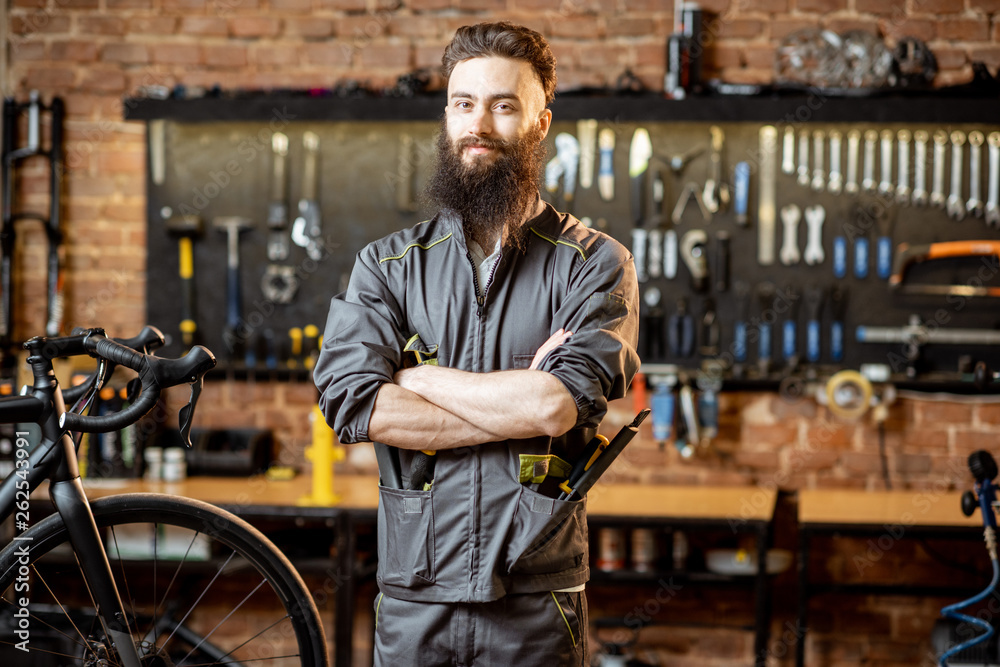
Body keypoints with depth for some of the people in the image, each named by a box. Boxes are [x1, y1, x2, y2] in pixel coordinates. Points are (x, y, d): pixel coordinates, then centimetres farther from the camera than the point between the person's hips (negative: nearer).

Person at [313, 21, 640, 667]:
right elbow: (354, 404, -10)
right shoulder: (385, 265, 6)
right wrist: (520, 406, -13)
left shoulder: (595, 263, 0)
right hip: (414, 604, 2)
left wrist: (417, 376, -7)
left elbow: (559, 405, -17)